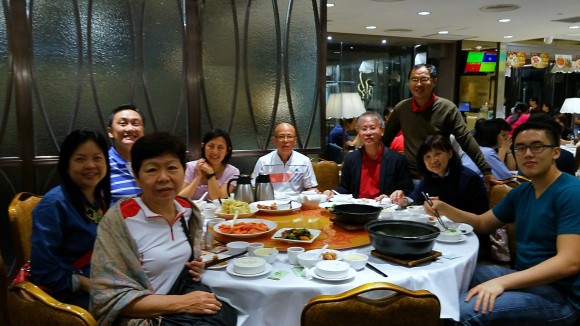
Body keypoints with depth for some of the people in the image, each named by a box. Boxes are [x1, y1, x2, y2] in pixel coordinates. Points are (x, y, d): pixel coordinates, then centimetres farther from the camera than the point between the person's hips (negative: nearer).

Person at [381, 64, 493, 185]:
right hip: (410, 176, 2)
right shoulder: (401, 108, 0)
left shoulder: (447, 108, -8)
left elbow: (466, 141, -10)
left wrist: (486, 170, -13)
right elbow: (385, 138, 11)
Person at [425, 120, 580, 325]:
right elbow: (482, 223, 19)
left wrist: (502, 282, -31)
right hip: (525, 278, 8)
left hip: (560, 294, -8)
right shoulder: (521, 192, 9)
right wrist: (442, 207, 2)